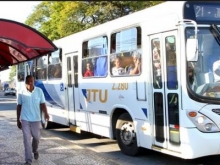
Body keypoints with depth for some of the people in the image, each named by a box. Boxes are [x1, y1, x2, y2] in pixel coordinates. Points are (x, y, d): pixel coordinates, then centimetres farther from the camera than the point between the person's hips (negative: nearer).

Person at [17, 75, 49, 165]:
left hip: (36, 119, 1)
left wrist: (46, 113, -22)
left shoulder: (39, 91, -3)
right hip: (25, 120, -1)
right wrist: (18, 120, 4)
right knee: (27, 139, -4)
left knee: (36, 137, 13)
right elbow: (19, 106, 3)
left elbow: (42, 104, -3)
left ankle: (35, 150, 44)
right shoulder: (21, 92, -4)